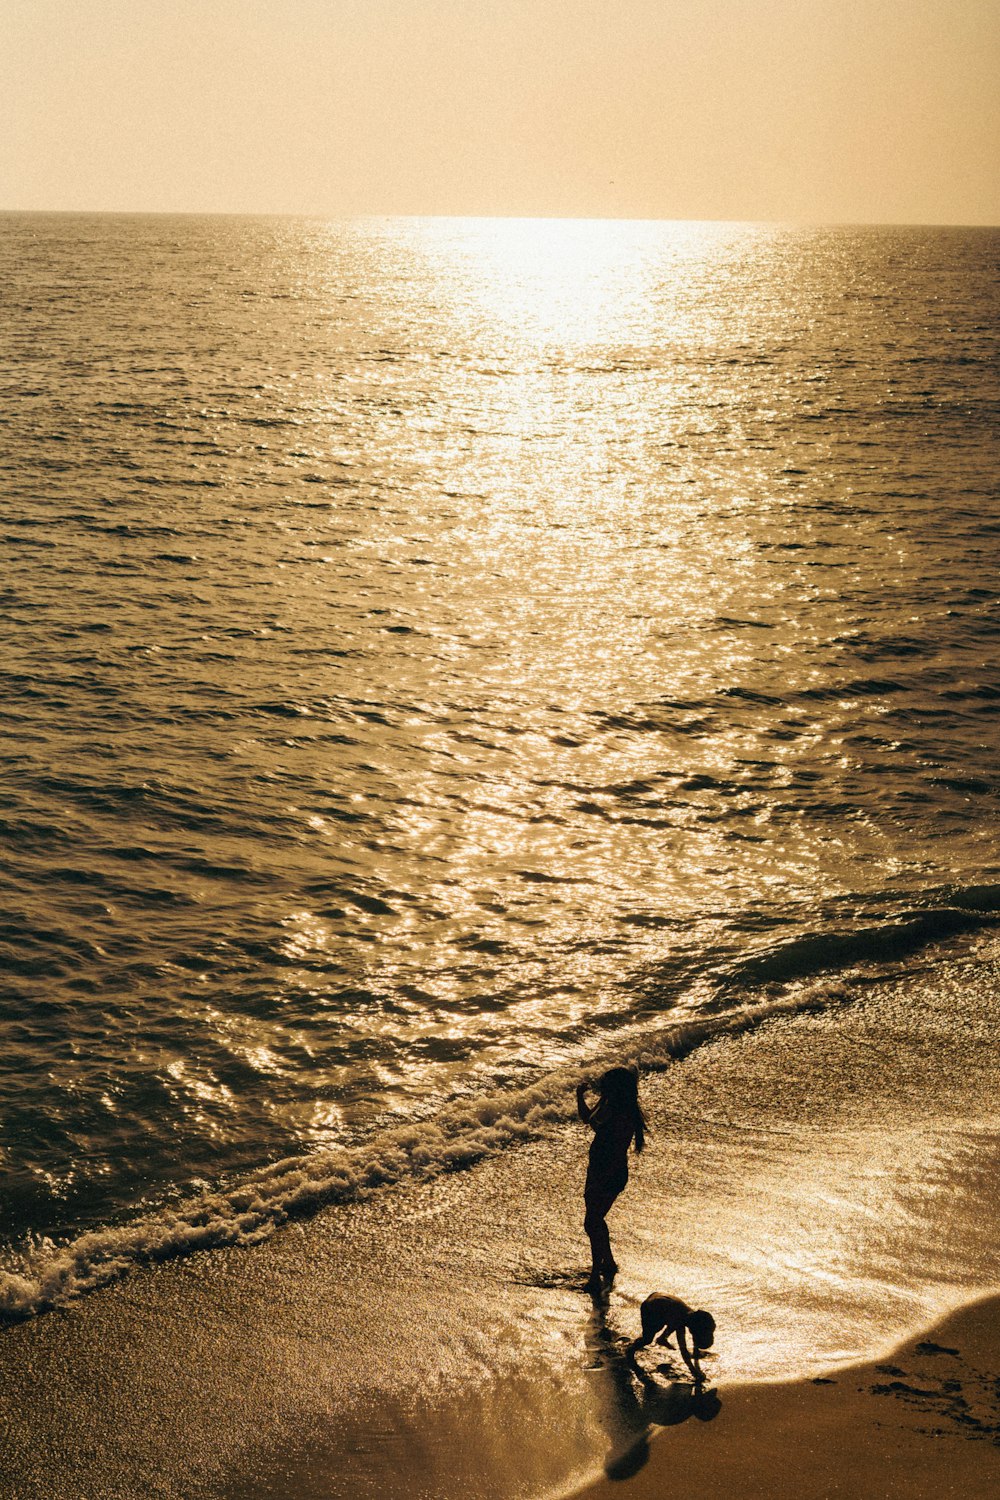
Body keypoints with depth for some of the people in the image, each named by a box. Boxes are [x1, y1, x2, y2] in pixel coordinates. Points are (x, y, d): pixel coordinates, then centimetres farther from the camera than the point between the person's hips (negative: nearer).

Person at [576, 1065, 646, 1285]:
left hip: (612, 1176, -9)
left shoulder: (624, 1118, -27)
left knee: (592, 1223, -1)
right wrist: (580, 1096, 3)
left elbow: (618, 1156, -25)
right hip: (597, 1168, 9)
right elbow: (588, 1119, 19)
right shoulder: (608, 1105, 0)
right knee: (595, 1219, 22)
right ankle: (608, 1263, 40)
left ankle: (596, 1275, 11)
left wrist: (599, 1182, -23)